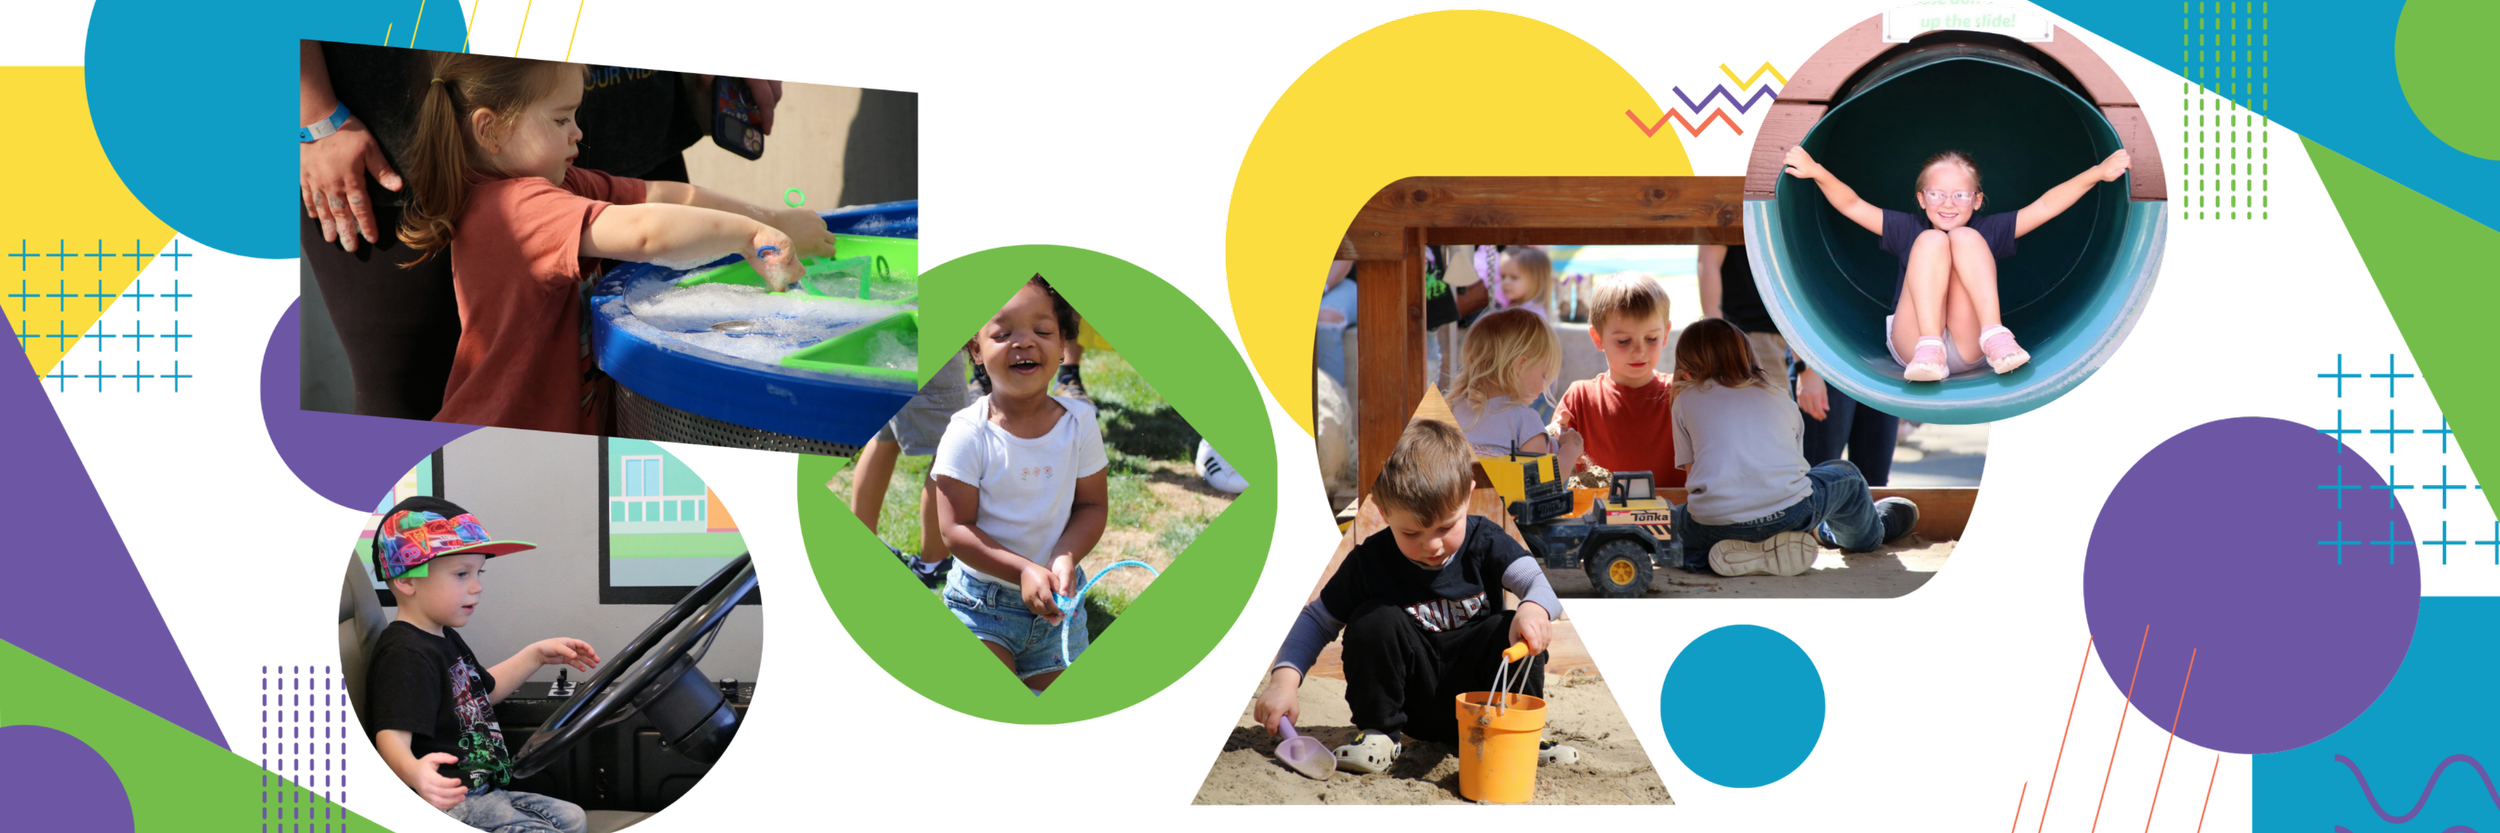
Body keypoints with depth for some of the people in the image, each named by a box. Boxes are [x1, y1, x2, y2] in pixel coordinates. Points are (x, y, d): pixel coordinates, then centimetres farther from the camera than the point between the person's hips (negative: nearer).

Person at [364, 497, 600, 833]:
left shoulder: (445, 639, 16)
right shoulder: (405, 653, -20)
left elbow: (483, 690, 35)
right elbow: (392, 735, -32)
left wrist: (537, 655, 29)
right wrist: (415, 772, -53)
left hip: (482, 790, 11)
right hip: (447, 800, -11)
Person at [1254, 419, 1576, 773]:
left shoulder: (1484, 542, -10)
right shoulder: (1370, 561, -12)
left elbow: (1537, 581, -23)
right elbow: (1317, 620, -3)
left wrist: (1535, 609, -49)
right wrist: (1284, 680, -19)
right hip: (1414, 703, 0)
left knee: (1515, 632, -26)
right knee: (1374, 620, -23)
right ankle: (1378, 734, -10)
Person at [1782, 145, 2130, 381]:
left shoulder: (1988, 229, 19)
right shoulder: (1908, 229, 19)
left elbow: (2045, 206, 10)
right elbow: (1852, 205, 10)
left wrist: (2097, 173, -1)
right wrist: (1818, 173, -7)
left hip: (1969, 349, 0)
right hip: (1912, 343, 0)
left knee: (1966, 238, -15)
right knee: (1932, 241, -18)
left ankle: (1995, 337, -35)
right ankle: (1928, 349, -39)